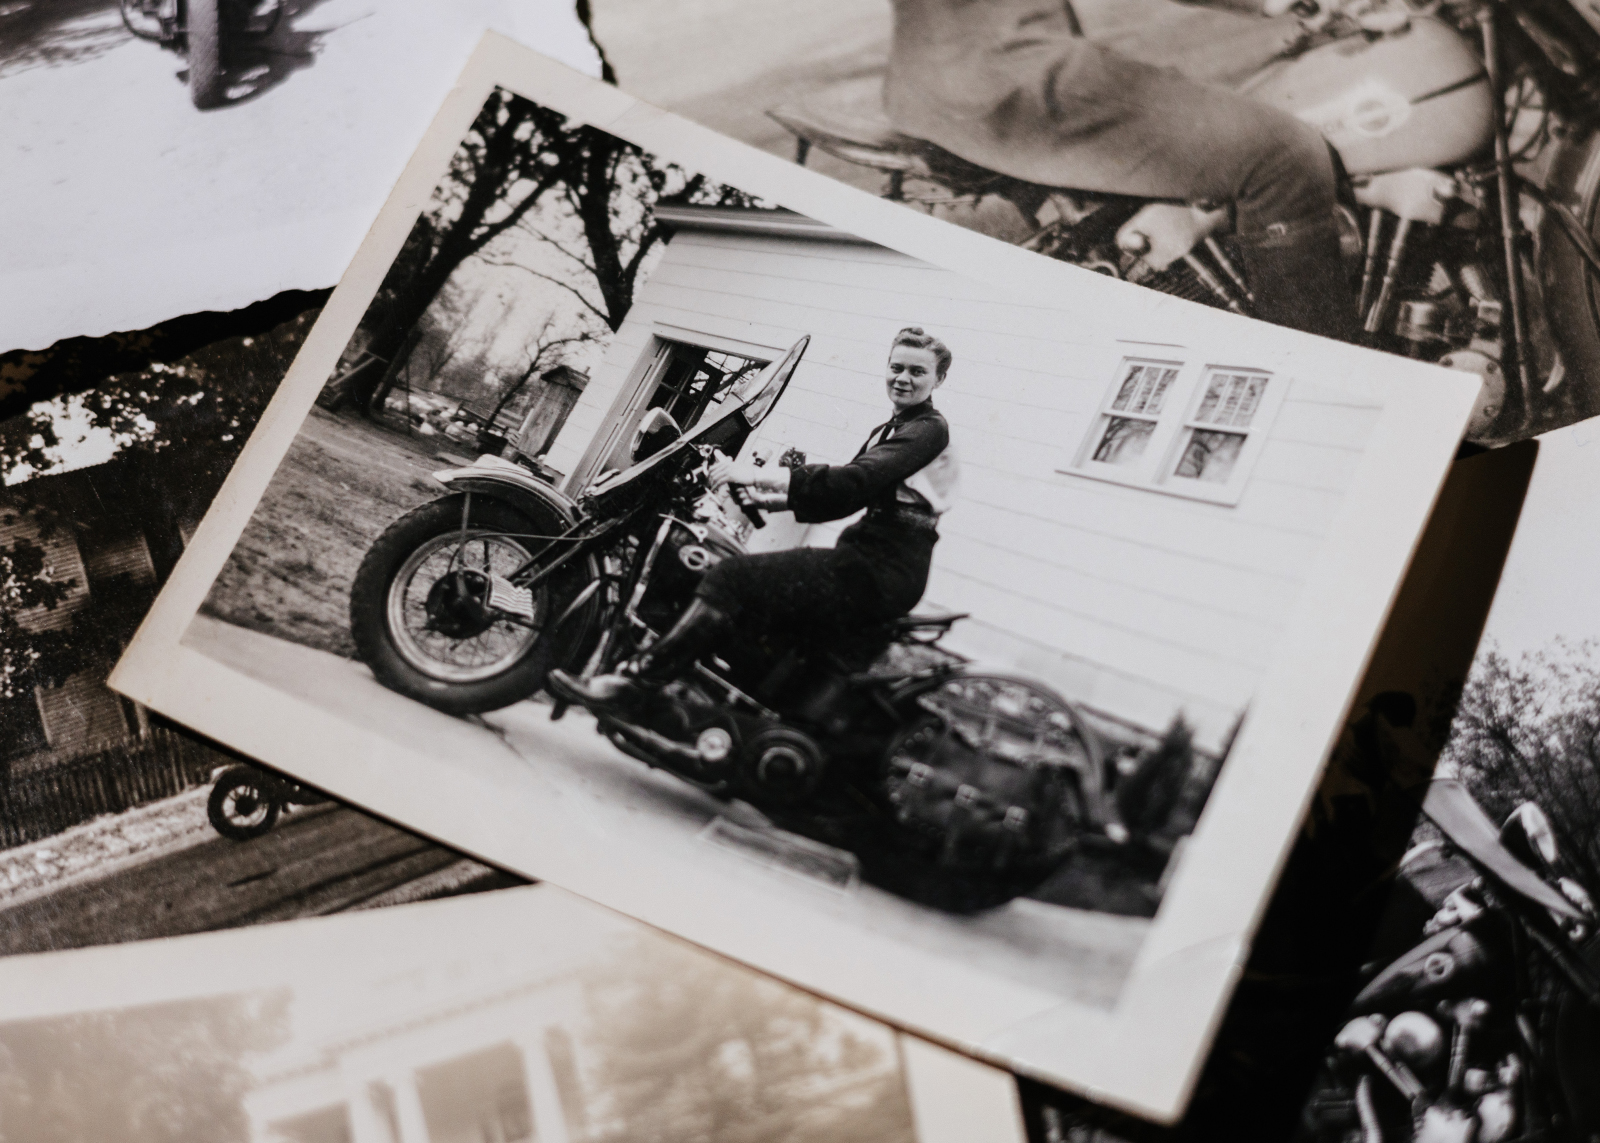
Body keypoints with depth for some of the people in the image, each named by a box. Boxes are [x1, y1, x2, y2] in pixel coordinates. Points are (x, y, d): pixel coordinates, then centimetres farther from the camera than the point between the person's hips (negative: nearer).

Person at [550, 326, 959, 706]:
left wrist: (764, 476, -27)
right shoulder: (888, 430, 24)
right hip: (862, 556, 10)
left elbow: (856, 481, -22)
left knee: (734, 577, -18)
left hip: (884, 572, -10)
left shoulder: (929, 429, -7)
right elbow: (842, 497, 25)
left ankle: (631, 680, -22)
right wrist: (780, 498, 11)